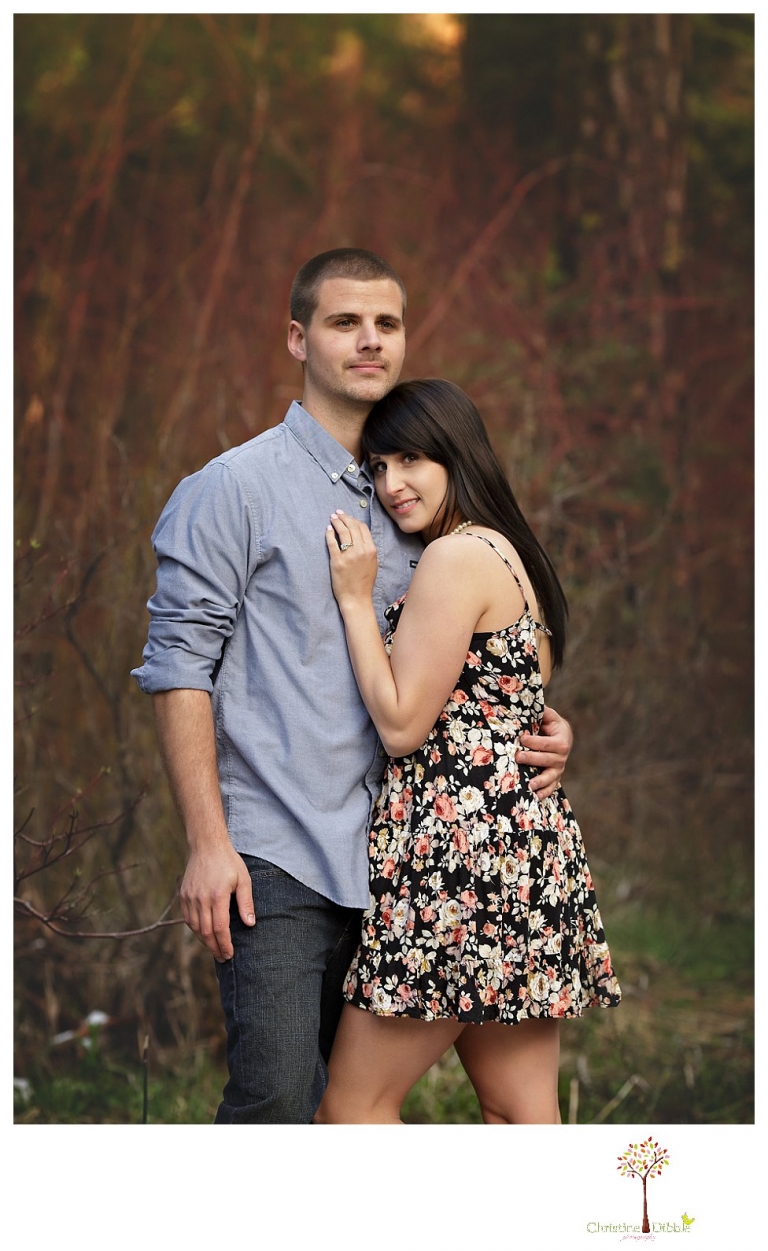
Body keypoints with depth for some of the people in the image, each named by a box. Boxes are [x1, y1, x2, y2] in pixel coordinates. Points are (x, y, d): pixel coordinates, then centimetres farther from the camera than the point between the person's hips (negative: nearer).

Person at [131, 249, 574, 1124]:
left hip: (389, 856, 6)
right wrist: (207, 843, -14)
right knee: (275, 1101, -13)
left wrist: (538, 730, 3)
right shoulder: (235, 487, -1)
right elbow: (178, 666, -6)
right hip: (276, 858, -6)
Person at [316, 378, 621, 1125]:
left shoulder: (456, 558, -11)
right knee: (521, 1114, 8)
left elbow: (401, 725, -12)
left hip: (459, 846, -10)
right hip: (530, 837, 10)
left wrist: (355, 600, -7)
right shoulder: (511, 557, 19)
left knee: (351, 1106, -3)